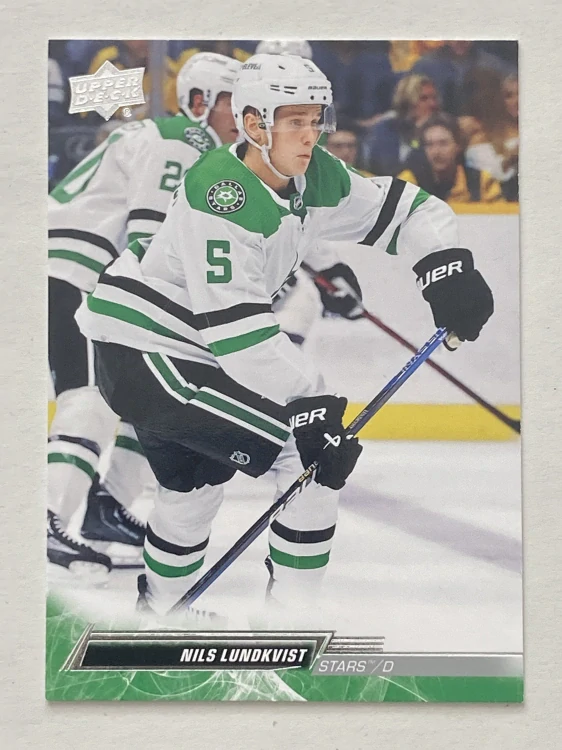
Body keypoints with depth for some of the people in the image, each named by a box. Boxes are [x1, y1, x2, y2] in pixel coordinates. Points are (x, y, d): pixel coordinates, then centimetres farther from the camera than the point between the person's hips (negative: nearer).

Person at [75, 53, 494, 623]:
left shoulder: (315, 179, -1)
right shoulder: (221, 191, -25)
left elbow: (404, 207, 4)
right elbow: (233, 322, -29)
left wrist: (445, 267, -16)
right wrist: (309, 408, -29)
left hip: (189, 349, 10)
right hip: (140, 352, -10)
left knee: (194, 483, 30)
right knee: (314, 455, -12)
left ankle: (159, 612, 52)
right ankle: (289, 622, -1)